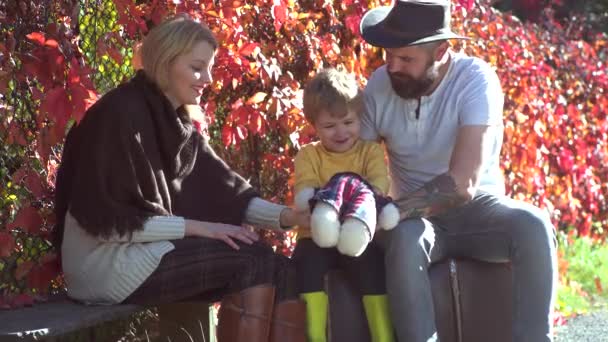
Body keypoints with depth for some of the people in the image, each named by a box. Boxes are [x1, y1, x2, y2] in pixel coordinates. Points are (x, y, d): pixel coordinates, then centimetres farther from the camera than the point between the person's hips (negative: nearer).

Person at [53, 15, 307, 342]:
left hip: (151, 250, 8)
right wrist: (197, 228, -19)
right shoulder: (122, 115, -16)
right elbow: (111, 220, -19)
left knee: (280, 274, -6)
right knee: (251, 261, -19)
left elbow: (224, 192, 4)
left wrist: (288, 216, -11)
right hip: (105, 260, -8)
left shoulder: (178, 123, 11)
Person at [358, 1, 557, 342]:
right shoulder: (379, 86, -8)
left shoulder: (476, 80, -20)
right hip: (420, 217, 1)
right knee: (405, 240, -35)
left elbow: (462, 183, -30)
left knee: (533, 225, -33)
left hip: (478, 210, -1)